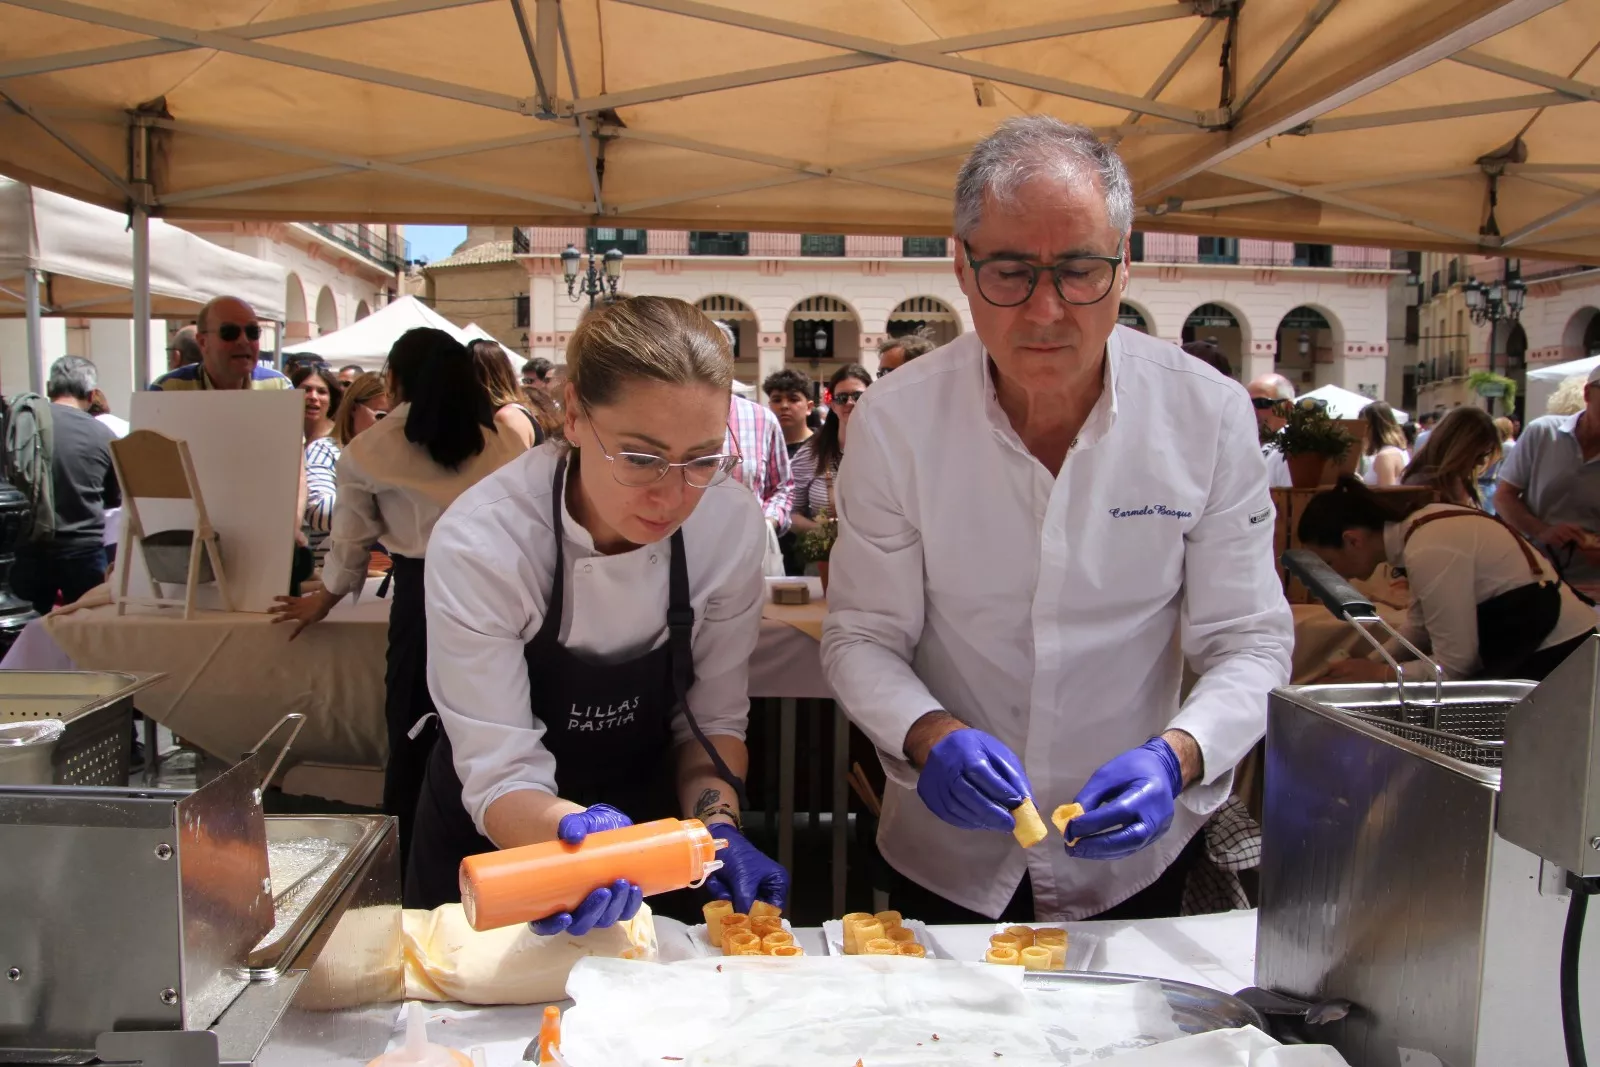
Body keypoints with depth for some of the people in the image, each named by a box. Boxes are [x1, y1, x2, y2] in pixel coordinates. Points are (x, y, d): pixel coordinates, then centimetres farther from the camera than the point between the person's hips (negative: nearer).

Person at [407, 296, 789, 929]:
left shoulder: (733, 525, -21)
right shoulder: (478, 544, -30)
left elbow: (714, 718, -10)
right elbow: (500, 775, -26)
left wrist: (718, 825, -27)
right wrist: (574, 831, -46)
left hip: (649, 820, 3)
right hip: (495, 851, -2)